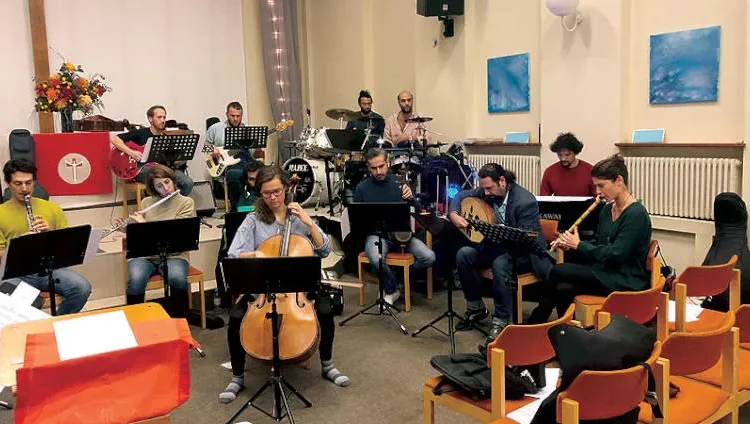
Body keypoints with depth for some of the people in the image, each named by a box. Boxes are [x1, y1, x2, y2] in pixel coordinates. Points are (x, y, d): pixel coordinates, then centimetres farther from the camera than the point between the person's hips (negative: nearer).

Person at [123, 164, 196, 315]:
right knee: (136, 280, -31)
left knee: (178, 279, -35)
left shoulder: (186, 203, -1)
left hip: (173, 255, -2)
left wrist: (144, 223, -14)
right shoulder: (146, 202, 11)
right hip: (144, 255, 2)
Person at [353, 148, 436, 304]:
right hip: (376, 234, -2)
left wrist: (411, 198, -17)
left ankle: (397, 277, 5)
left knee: (429, 257, -20)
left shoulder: (400, 181, 5)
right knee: (376, 259, -35)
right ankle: (392, 289, -3)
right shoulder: (362, 188, 2)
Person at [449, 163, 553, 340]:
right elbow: (461, 196, 10)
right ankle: (476, 308, -1)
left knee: (500, 263, -37)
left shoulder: (525, 201, -22)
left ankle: (501, 321, -23)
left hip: (524, 252, -6)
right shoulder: (486, 191, -4)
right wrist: (454, 214, -10)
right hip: (496, 247, 7)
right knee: (464, 254, -18)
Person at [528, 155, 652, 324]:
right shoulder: (607, 210, 11)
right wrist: (570, 245, -2)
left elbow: (615, 255, -22)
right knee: (562, 289, -21)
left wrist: (579, 245, -12)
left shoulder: (636, 214, -16)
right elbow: (597, 244, 17)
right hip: (606, 272, 8)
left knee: (558, 271, -17)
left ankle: (533, 324, 0)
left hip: (626, 281, -8)